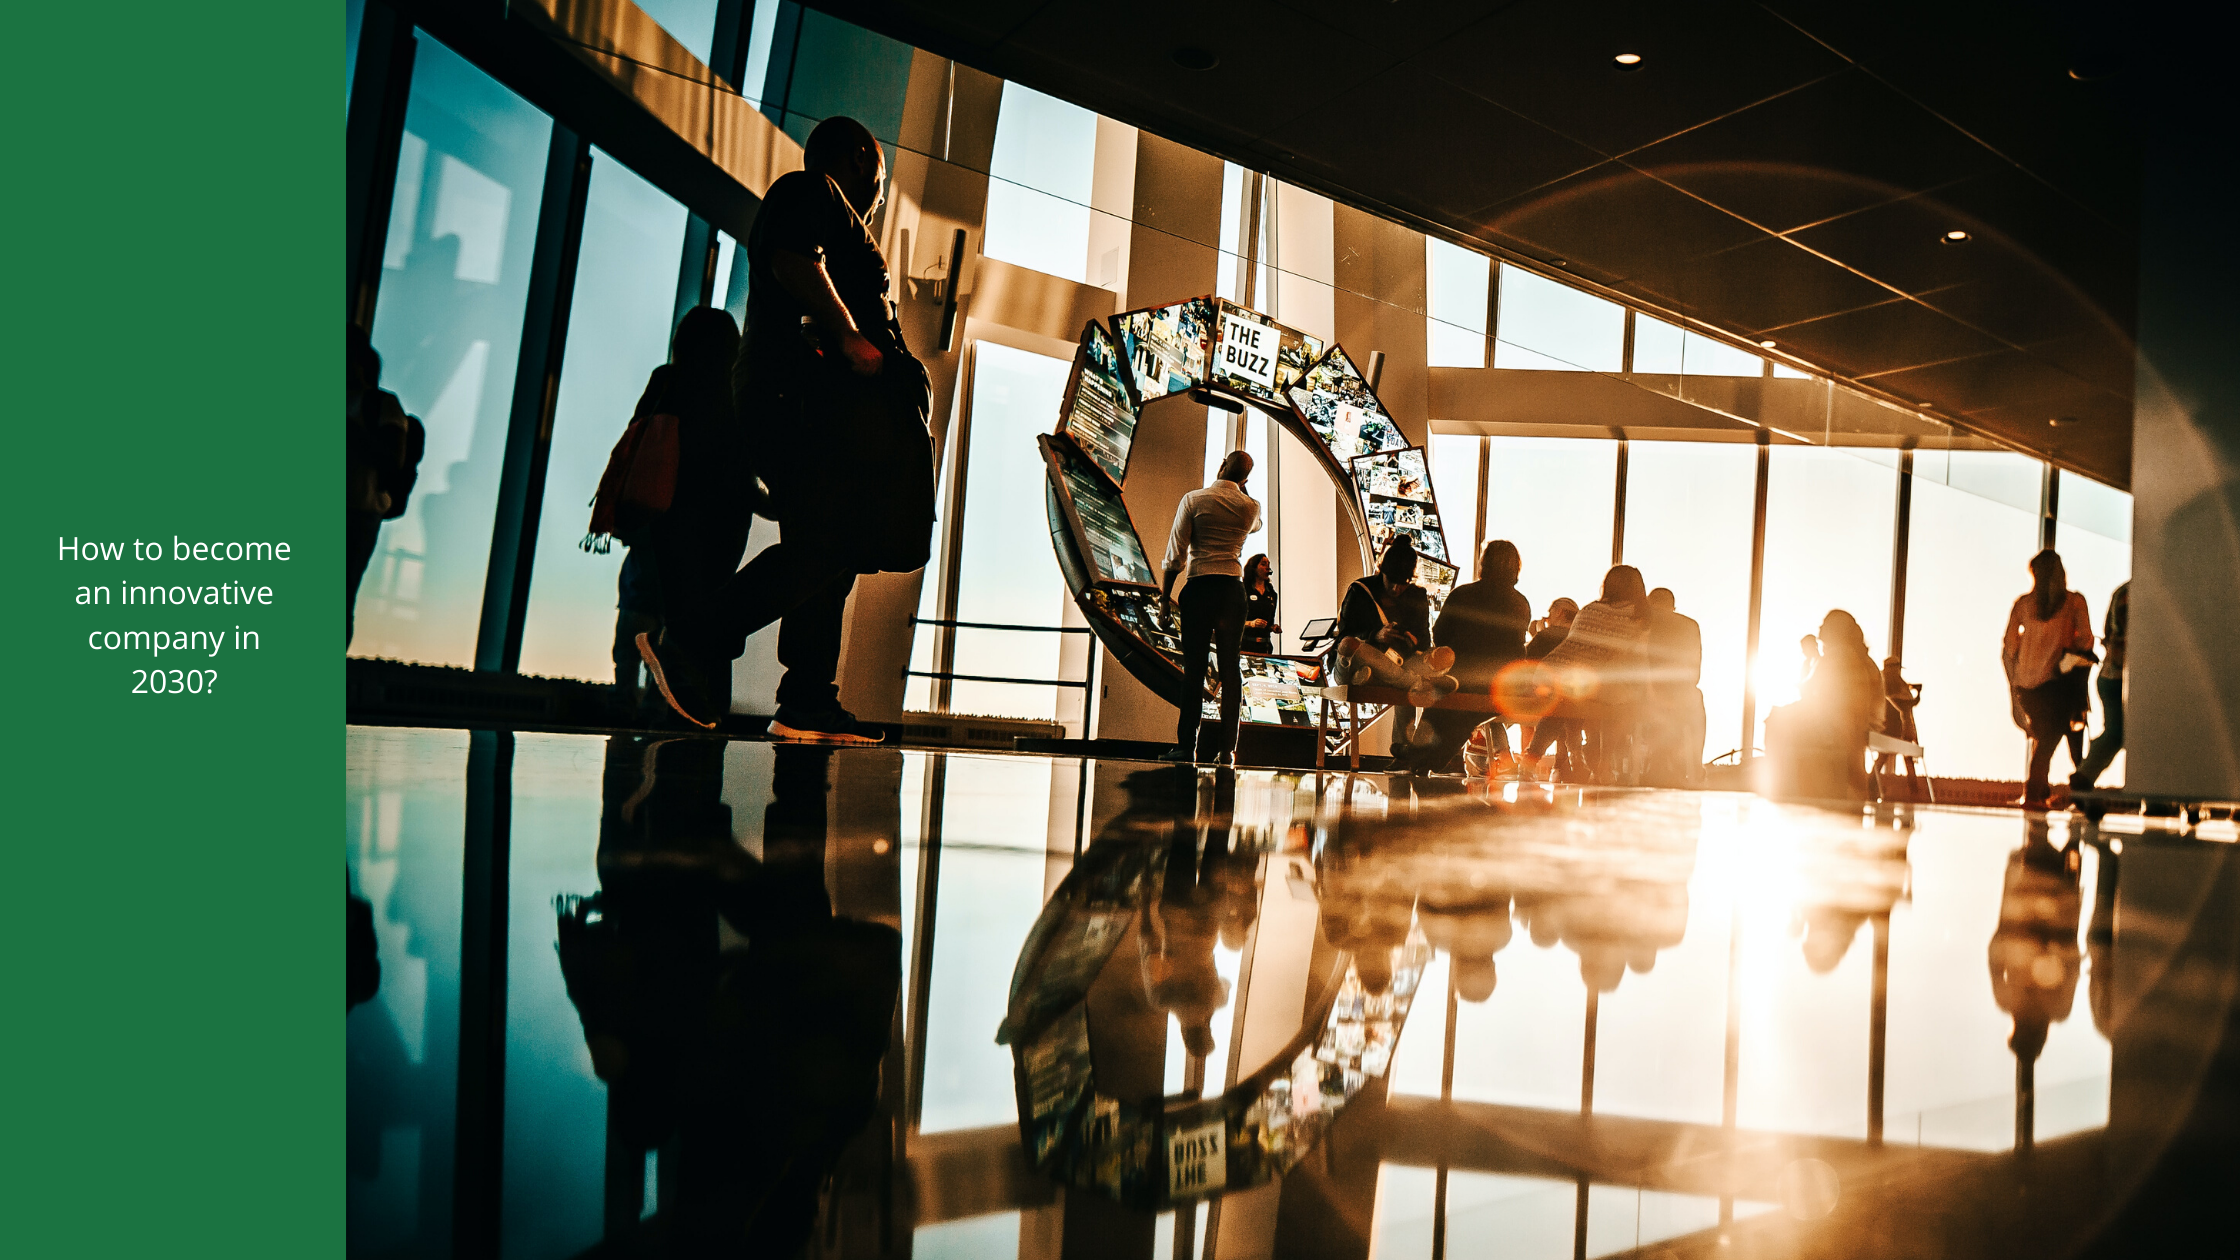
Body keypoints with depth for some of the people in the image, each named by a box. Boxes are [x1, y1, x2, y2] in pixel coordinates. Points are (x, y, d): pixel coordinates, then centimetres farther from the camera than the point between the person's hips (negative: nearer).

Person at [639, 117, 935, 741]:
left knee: (829, 551, 2)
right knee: (824, 544, -19)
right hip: (814, 393, -11)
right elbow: (794, 263, -16)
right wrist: (850, 338, -15)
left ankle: (808, 704, -1)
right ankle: (691, 640, -19)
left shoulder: (823, 205, 35)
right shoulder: (811, 191, 4)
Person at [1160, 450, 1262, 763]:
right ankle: (1226, 749, 2)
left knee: (1194, 667, 1)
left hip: (1198, 585, -2)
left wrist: (1165, 594, 5)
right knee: (1230, 667, 5)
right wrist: (1240, 490, 28)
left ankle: (1186, 747, 1)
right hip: (1233, 587, 2)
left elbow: (1175, 554, -3)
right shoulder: (1251, 507, 6)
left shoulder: (1194, 499, -1)